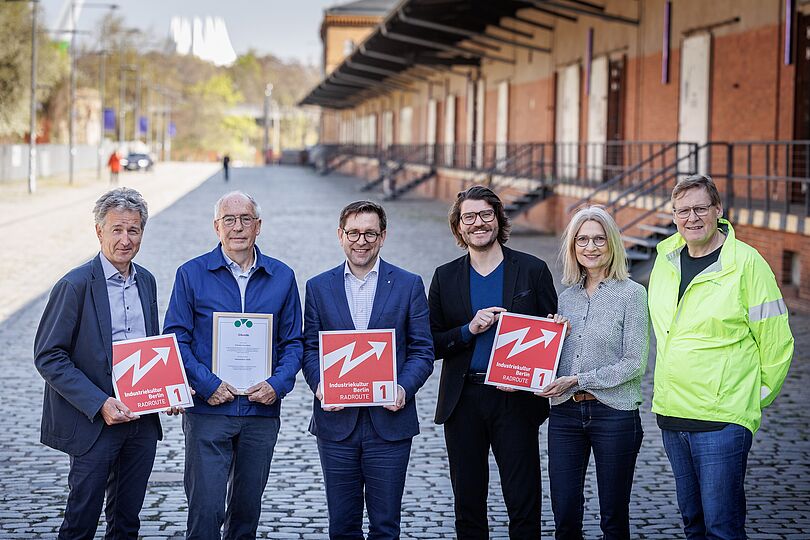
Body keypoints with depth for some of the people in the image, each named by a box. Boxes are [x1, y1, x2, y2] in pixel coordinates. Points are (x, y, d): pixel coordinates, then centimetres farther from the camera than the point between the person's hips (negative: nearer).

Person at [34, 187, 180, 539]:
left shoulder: (146, 281, 8)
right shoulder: (75, 285, -12)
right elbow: (48, 357, -14)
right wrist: (99, 404, -21)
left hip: (143, 420, 6)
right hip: (94, 422, -6)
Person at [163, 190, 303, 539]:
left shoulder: (282, 277, 7)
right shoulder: (192, 274, 0)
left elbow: (293, 342, 9)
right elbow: (176, 338, -2)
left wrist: (278, 384, -9)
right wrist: (207, 385, -14)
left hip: (261, 411, 3)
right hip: (208, 410, -3)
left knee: (248, 507, 13)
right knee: (205, 507, -7)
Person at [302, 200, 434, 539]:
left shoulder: (409, 285, 4)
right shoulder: (318, 287, 8)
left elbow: (422, 351, 3)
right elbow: (310, 348, 7)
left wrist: (404, 389, -15)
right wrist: (319, 384, -12)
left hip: (389, 421, -1)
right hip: (336, 422, 1)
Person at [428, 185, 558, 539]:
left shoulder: (533, 270, 3)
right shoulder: (445, 277, 8)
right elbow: (430, 345, 6)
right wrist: (469, 330, -12)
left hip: (515, 400, -2)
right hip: (462, 401, 2)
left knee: (524, 506, -2)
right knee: (467, 506, 9)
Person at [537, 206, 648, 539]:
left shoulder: (631, 293, -5)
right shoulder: (567, 296, 10)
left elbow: (634, 363, -11)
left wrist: (576, 381, -14)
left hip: (613, 412, -4)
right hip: (565, 413, 4)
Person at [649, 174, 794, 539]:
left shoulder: (746, 263, -10)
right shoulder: (666, 259, 8)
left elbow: (775, 341, -5)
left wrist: (756, 396, 2)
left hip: (723, 419, -6)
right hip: (670, 413, 6)